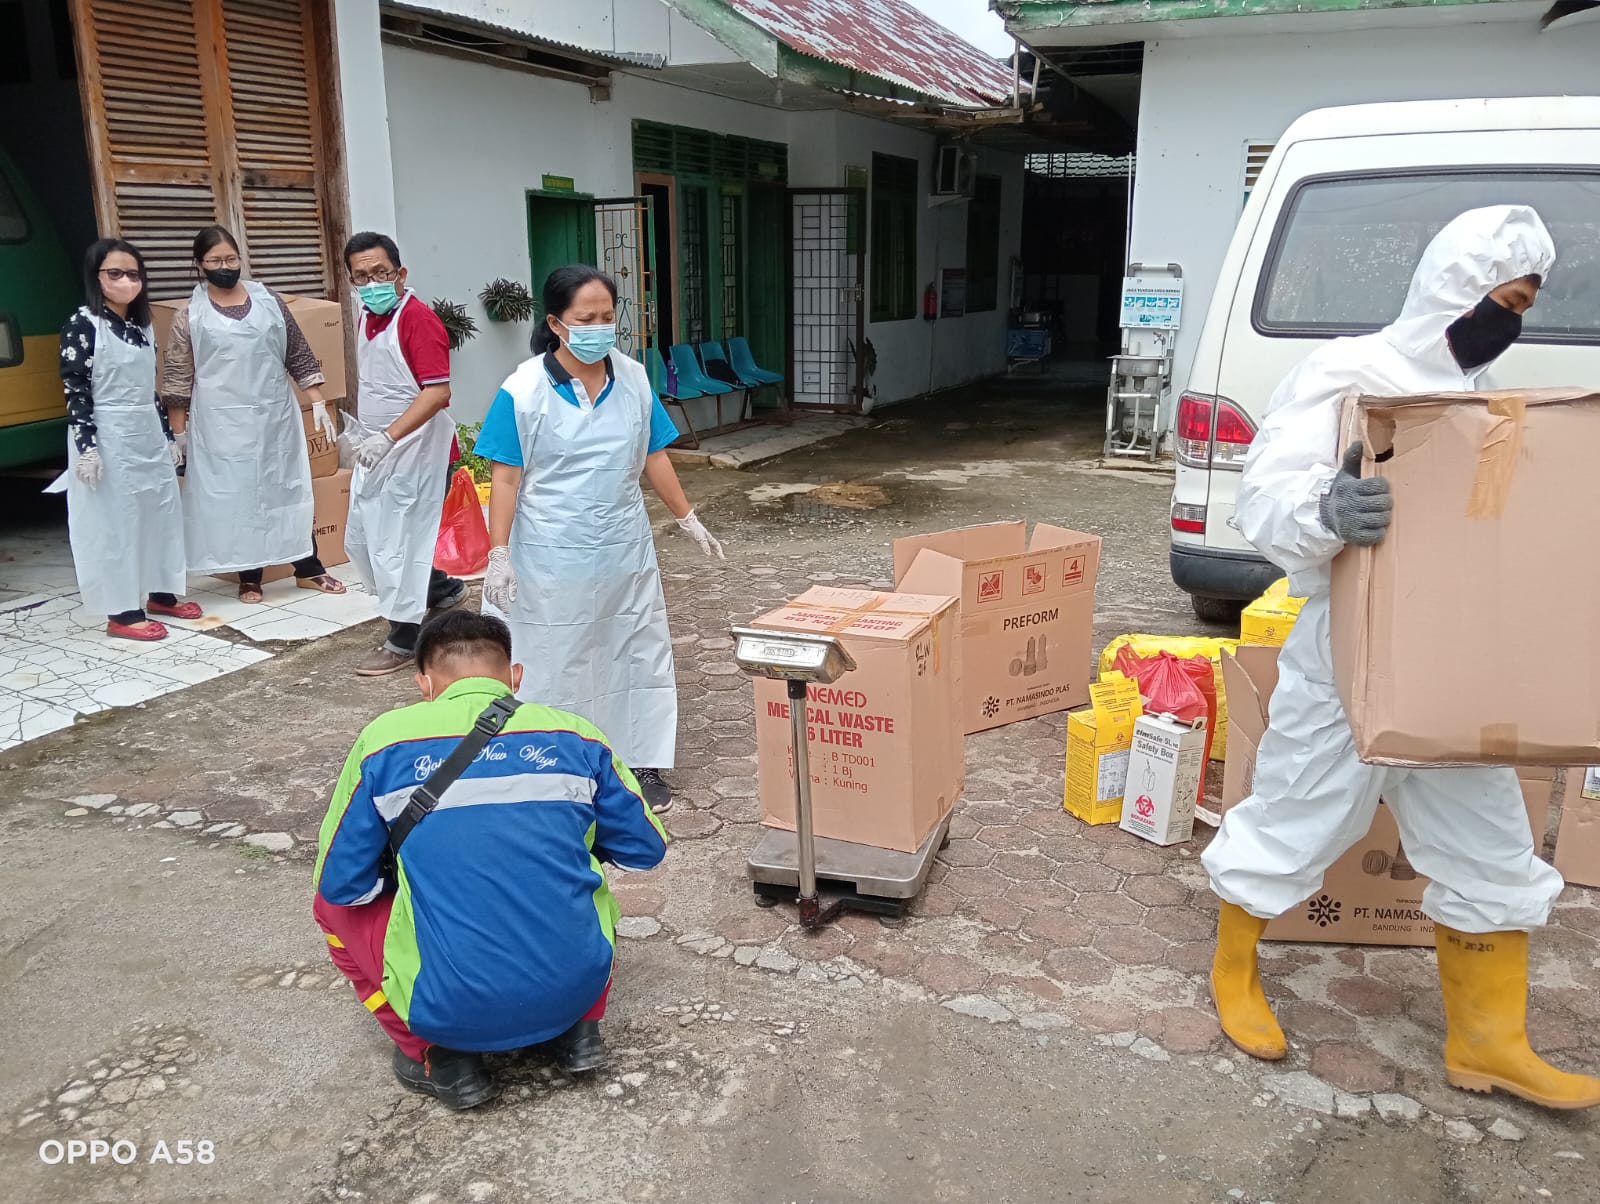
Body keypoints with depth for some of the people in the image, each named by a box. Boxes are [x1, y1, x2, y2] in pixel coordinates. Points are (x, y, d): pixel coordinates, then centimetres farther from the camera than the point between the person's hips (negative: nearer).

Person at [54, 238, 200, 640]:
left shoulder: (142, 325, 12)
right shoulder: (82, 325, -10)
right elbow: (75, 390, -14)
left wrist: (168, 435, 18)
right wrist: (87, 447, -20)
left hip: (148, 436, 8)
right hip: (108, 439, -7)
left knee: (162, 513, 12)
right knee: (114, 521, -2)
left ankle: (161, 593, 25)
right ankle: (122, 611, 4)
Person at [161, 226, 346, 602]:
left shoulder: (269, 301, 5)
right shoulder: (190, 317, -1)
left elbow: (299, 355, 7)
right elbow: (177, 381, 1)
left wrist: (319, 402, 2)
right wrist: (179, 433, -2)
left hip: (275, 416, 2)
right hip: (223, 423, -2)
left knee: (289, 488, 7)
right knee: (235, 495, 4)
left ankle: (308, 569, 17)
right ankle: (249, 577, 15)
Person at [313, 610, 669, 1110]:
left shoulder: (386, 739, -3)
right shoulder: (574, 734, 2)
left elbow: (340, 882, 4)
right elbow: (646, 847, 11)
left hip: (451, 1011, -2)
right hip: (577, 988, 3)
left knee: (334, 906, 23)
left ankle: (441, 1058, 12)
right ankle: (579, 1029, 17)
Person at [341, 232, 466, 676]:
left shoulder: (419, 319, -17)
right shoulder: (367, 318, 10)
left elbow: (438, 391, -26)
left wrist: (388, 436, -33)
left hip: (415, 452, -9)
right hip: (376, 452, 9)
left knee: (398, 543, -2)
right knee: (360, 540, 16)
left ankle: (404, 640, 12)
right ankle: (442, 590, 32)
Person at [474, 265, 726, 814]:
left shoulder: (634, 378, 0)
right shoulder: (522, 392, -12)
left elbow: (653, 457, 10)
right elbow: (505, 478, -10)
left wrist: (689, 520, 13)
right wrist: (499, 555, -14)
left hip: (626, 552, 4)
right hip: (554, 561, -4)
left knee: (640, 655, 11)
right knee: (557, 664, 7)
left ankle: (643, 763, 25)